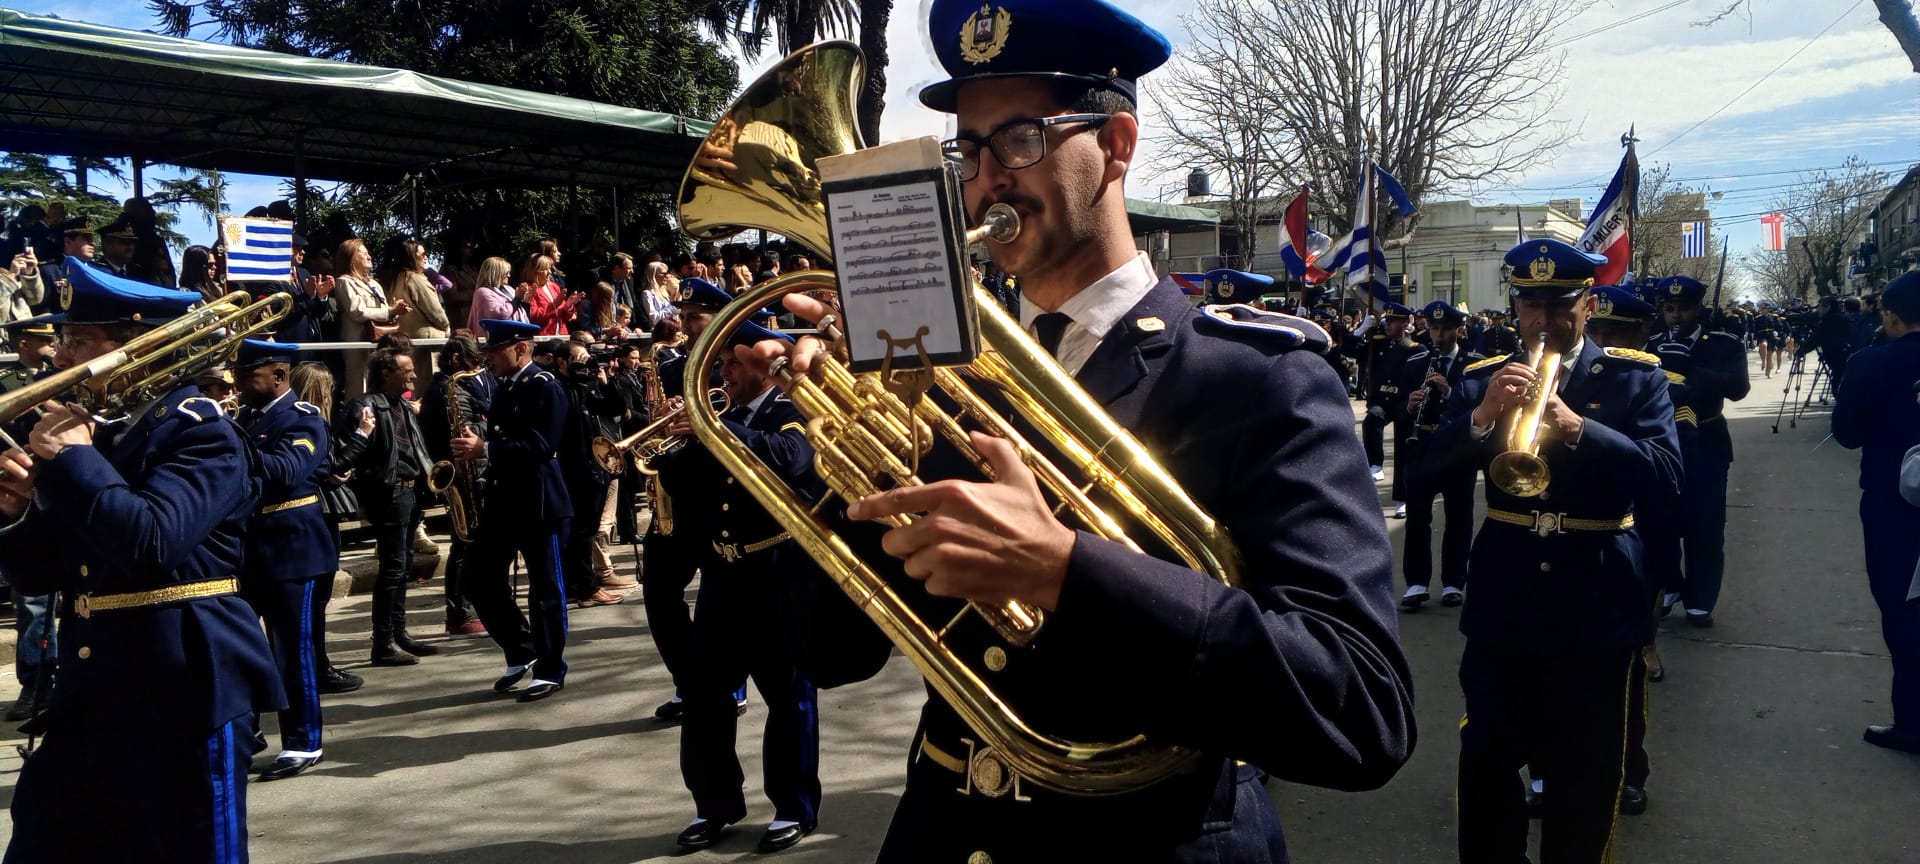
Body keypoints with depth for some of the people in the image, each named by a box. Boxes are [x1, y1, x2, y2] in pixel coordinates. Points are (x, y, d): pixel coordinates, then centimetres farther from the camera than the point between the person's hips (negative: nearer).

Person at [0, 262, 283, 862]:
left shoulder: (199, 432, -11)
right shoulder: (94, 430, 12)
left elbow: (151, 542, -28)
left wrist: (71, 459, -19)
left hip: (184, 696, -8)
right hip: (93, 700, 8)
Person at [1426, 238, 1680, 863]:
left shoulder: (1636, 377, -1)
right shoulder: (1483, 378, 4)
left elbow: (1667, 474, -15)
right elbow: (1434, 466, -6)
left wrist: (1576, 427, -29)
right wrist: (1482, 416, -25)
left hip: (1598, 605, -1)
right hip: (1504, 601, 1)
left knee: (1587, 774, 11)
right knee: (1487, 761, 9)